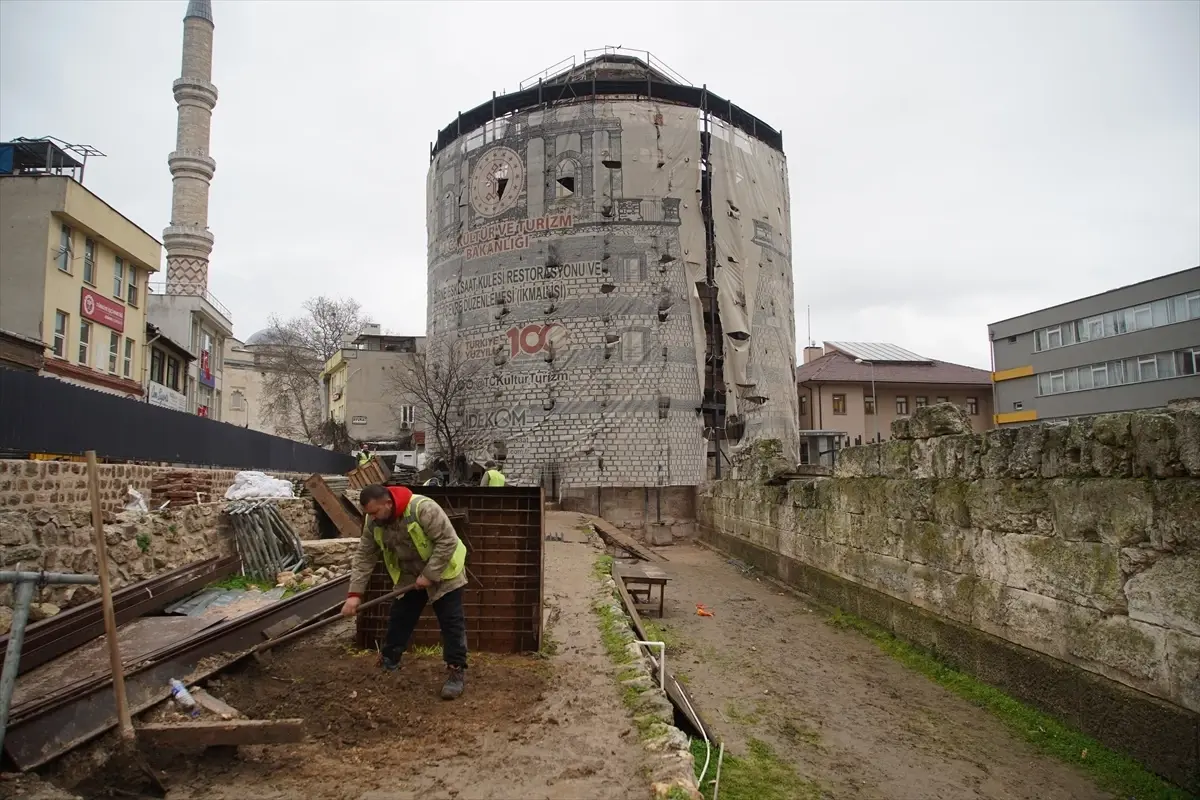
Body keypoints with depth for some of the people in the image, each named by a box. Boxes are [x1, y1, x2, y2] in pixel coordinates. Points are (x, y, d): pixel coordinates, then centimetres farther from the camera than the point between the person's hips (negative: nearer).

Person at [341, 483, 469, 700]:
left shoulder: (423, 508, -34)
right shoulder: (373, 523, -12)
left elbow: (447, 541, -31)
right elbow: (364, 558, -8)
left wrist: (429, 575, -28)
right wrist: (354, 594, -15)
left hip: (443, 573, -6)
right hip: (409, 577, 6)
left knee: (451, 623, -6)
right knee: (399, 620, 12)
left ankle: (457, 671, -1)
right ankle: (388, 662, 29)